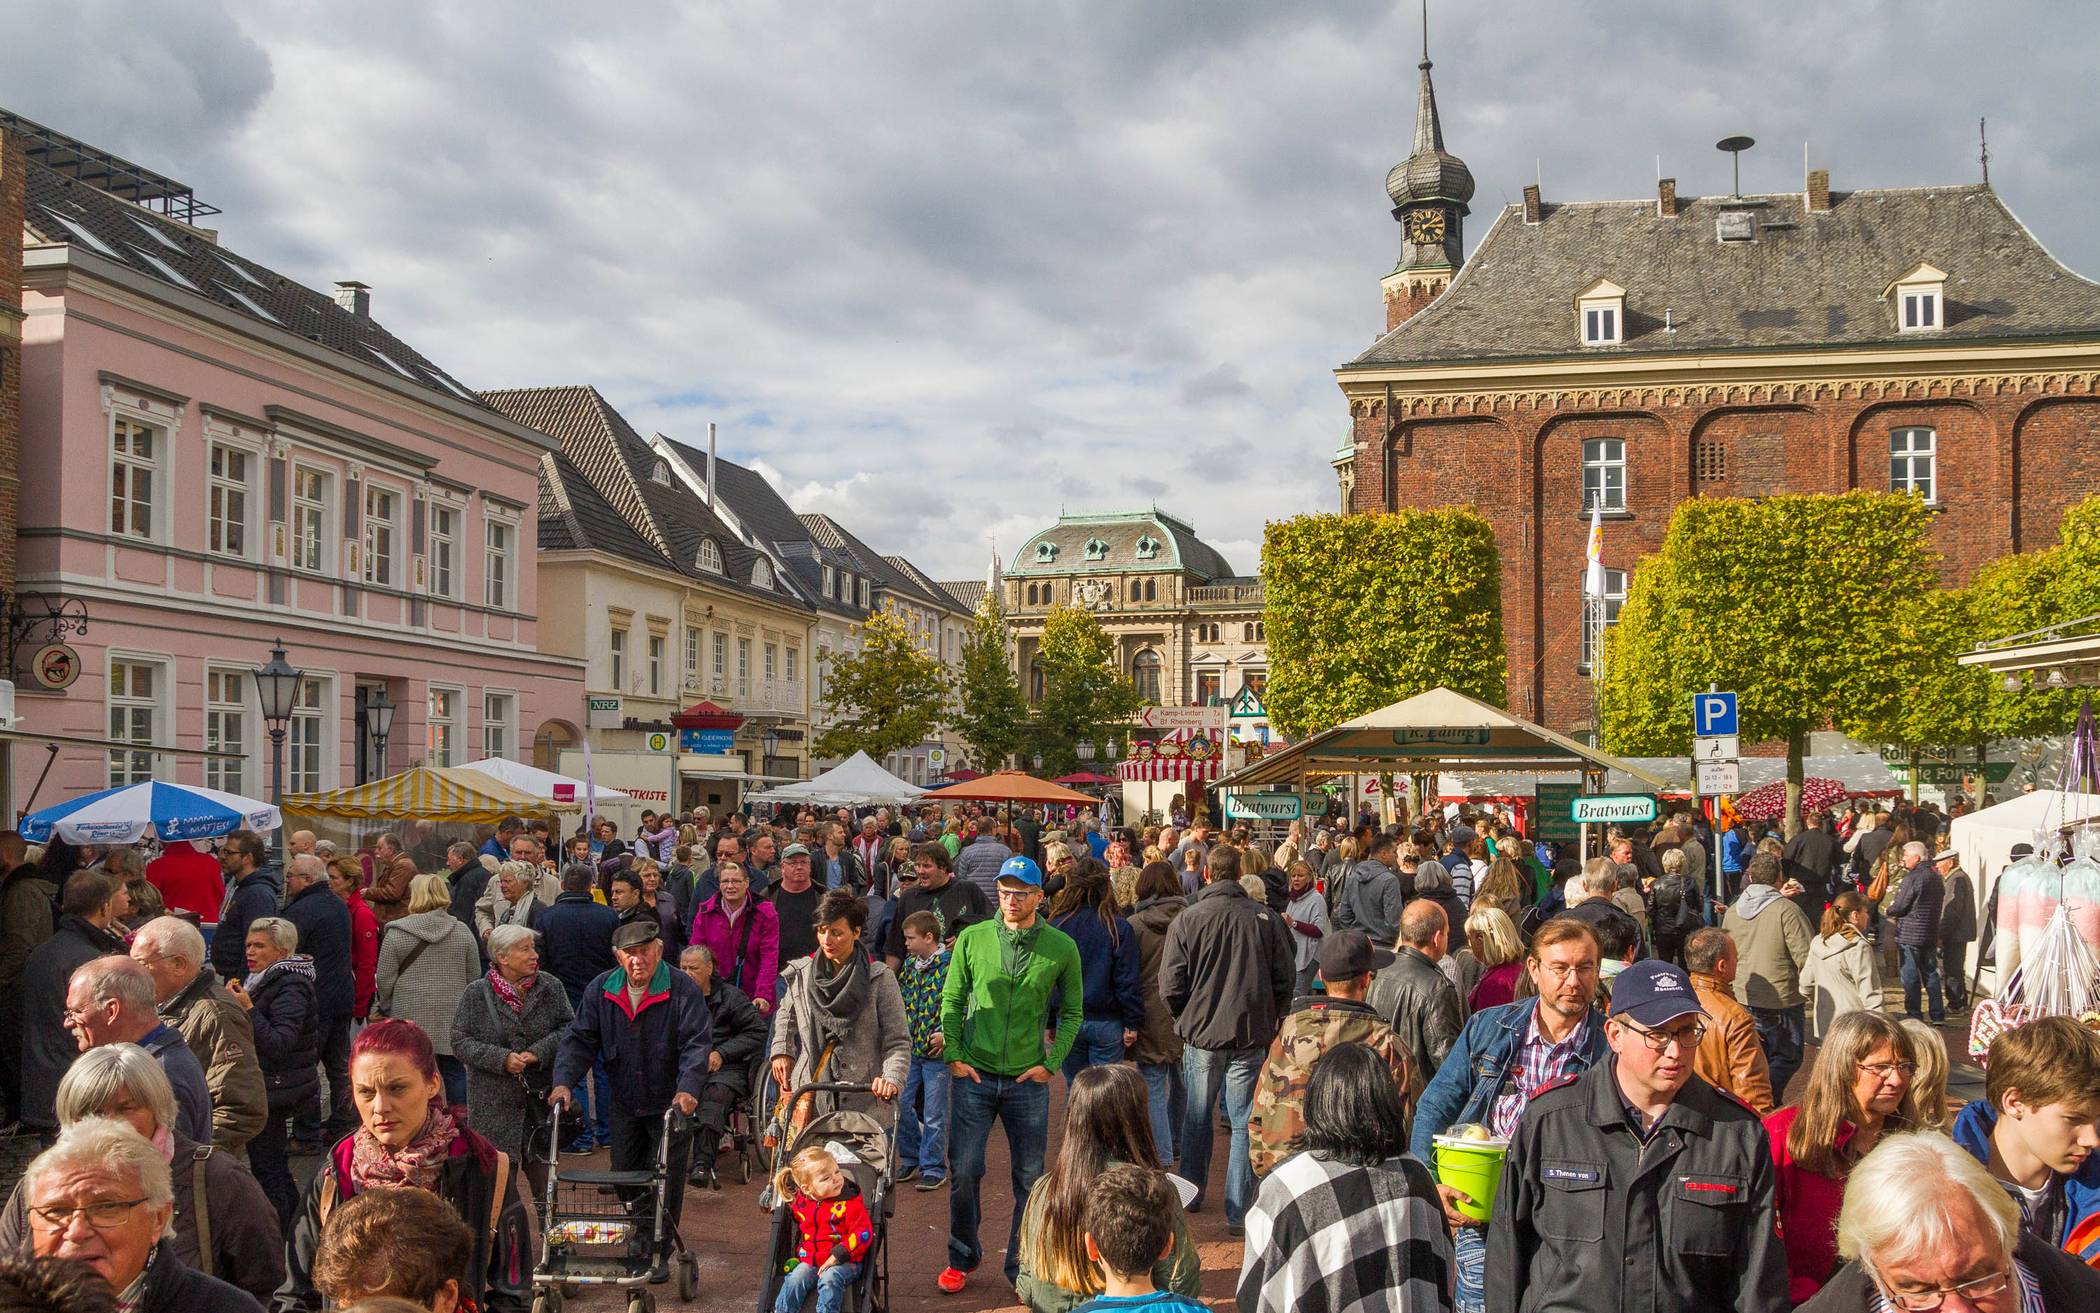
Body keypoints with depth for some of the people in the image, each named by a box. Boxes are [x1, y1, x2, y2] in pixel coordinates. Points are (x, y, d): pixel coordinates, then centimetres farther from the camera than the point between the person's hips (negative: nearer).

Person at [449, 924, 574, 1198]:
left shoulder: (551, 988, 4)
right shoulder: (477, 994, -1)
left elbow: (569, 1028, 2)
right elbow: (460, 1042, -5)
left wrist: (540, 1052, -13)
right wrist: (502, 1059, -16)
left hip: (542, 1098, 2)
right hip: (495, 1102, -2)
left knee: (544, 1172, 6)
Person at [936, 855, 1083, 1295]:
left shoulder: (1062, 948, -2)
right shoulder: (972, 939, -1)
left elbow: (1071, 1011, 6)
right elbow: (952, 1000, 5)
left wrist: (1052, 1062, -3)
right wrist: (953, 1056, -3)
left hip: (1028, 1080, 0)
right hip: (973, 1075, 0)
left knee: (1029, 1177, 8)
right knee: (963, 1172, 3)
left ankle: (1022, 1265, 23)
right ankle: (962, 1258, 23)